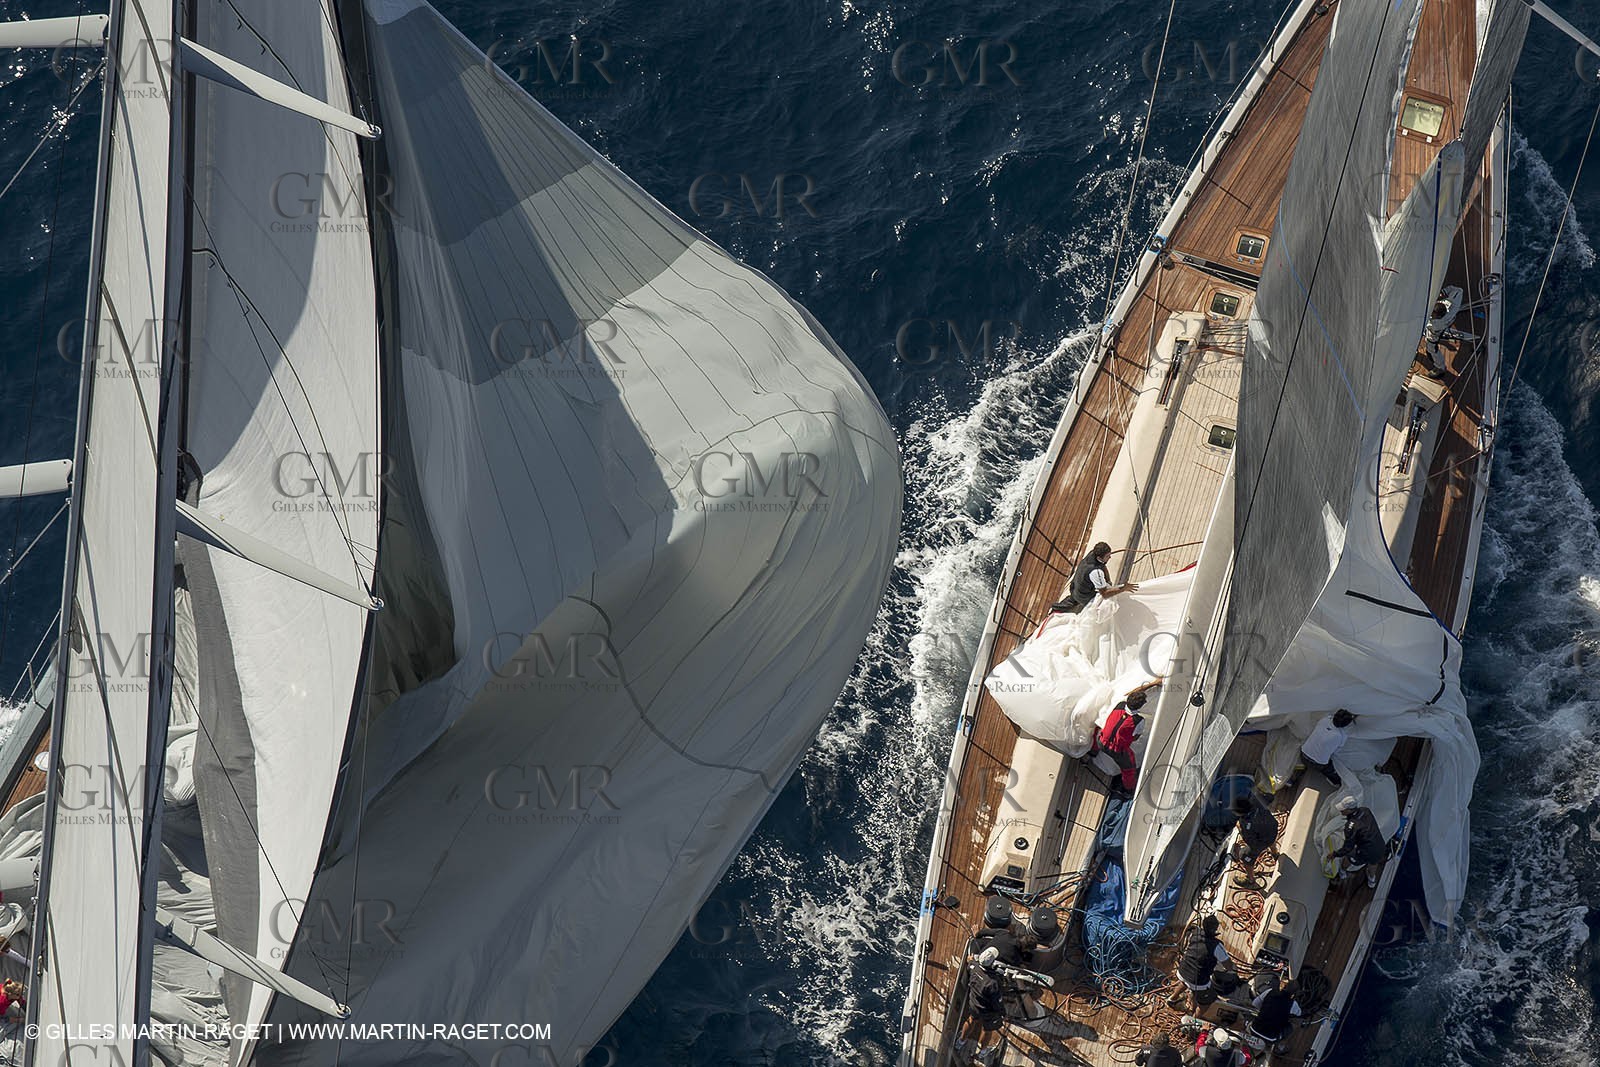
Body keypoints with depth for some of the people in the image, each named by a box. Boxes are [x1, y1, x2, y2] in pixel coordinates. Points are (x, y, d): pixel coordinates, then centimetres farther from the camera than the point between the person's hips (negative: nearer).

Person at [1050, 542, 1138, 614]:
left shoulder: (1092, 553, -17)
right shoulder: (1096, 572, -41)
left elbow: (1103, 567, 5)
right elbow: (1104, 594, -35)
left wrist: (1108, 582, -2)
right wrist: (1123, 589, -35)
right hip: (1085, 597, -8)